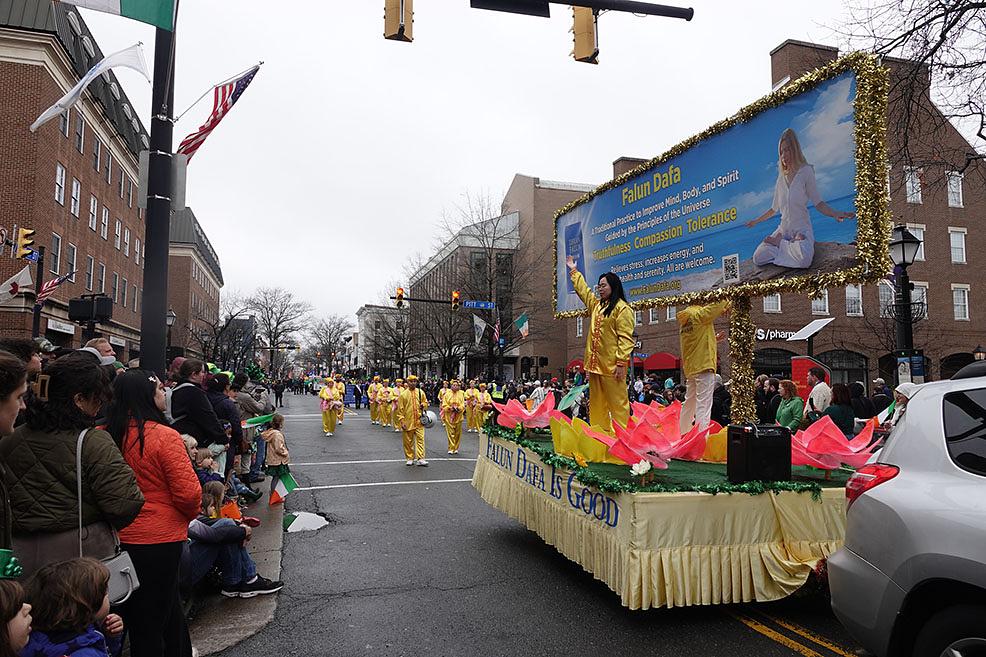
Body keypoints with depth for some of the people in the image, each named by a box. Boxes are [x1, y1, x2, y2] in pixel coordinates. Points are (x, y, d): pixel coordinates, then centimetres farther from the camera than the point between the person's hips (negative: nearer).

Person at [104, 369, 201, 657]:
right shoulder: (164, 436, -20)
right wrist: (190, 514, 2)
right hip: (159, 539, -5)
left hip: (119, 537, 5)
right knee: (152, 621, 10)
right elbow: (188, 492, -18)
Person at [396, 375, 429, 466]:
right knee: (408, 441, 6)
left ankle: (420, 459, -6)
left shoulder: (420, 392, 6)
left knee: (420, 439, -6)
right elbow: (400, 409, -1)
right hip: (408, 422, -1)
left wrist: (423, 405, -5)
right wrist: (401, 421, -8)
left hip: (419, 421, 1)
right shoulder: (403, 394, -1)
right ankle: (410, 458, 18)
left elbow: (425, 403, 19)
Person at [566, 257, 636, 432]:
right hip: (595, 363, 9)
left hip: (612, 365, -8)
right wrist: (573, 271, 41)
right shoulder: (596, 305, 17)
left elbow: (625, 338, -14)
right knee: (596, 403, 11)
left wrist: (621, 363, -20)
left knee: (618, 403, -6)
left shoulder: (622, 308, -8)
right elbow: (583, 290, 34)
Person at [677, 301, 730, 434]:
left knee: (689, 404, 15)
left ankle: (683, 435, 22)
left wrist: (713, 339, 21)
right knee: (703, 405, -11)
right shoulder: (700, 315, -7)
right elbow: (723, 304, -1)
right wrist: (726, 308, 19)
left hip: (690, 368, 8)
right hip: (704, 365, -8)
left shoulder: (683, 322, 15)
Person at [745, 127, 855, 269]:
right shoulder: (781, 177, 10)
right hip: (783, 230, 4)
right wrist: (756, 221, 27)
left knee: (804, 260, -36)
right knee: (757, 258, -15)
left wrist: (835, 214, -22)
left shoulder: (806, 171, -6)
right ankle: (791, 246, 1)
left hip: (802, 229, -4)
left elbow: (818, 203, -5)